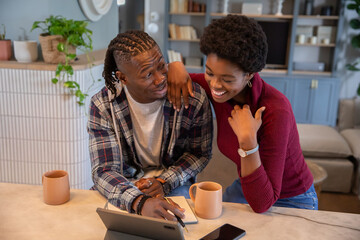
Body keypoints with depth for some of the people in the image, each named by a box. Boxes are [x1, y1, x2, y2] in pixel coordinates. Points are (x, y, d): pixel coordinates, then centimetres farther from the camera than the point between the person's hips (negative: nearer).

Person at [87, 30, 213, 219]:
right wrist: (140, 202, -40)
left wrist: (164, 182, -18)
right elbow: (103, 171, -20)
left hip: (174, 184, -1)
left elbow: (200, 154, -3)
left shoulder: (194, 98, -18)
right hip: (124, 183, 2)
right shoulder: (102, 105, -17)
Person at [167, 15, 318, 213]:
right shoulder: (218, 86, -17)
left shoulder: (275, 111, -34)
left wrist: (248, 140, -43)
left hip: (291, 202, -4)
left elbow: (261, 205, -33)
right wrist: (176, 67, -18)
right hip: (247, 188, 4)